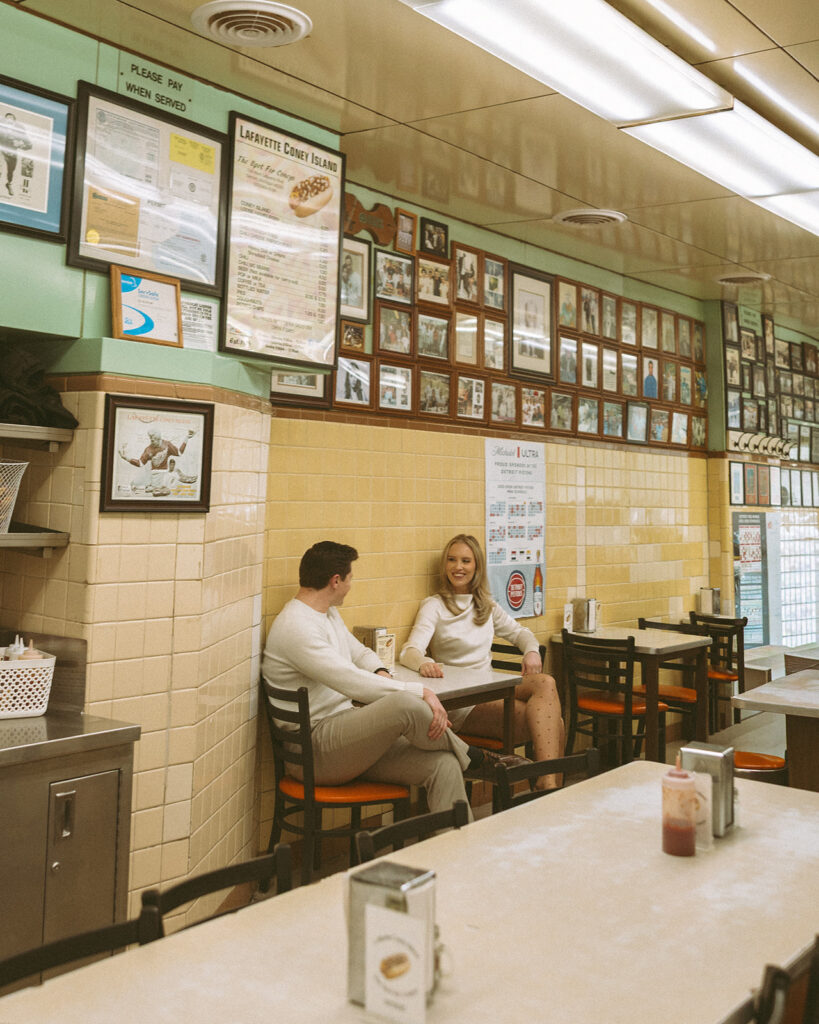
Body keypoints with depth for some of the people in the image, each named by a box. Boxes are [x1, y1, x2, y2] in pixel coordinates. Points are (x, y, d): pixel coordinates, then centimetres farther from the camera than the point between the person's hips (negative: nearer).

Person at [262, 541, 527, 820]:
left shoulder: (328, 613, 15)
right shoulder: (295, 627, -18)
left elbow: (359, 653, 28)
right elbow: (353, 683, -25)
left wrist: (380, 672, 3)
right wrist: (421, 692, -22)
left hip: (347, 731, 10)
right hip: (315, 749, -9)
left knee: (443, 765, -13)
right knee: (406, 705, -32)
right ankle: (475, 760, -6)